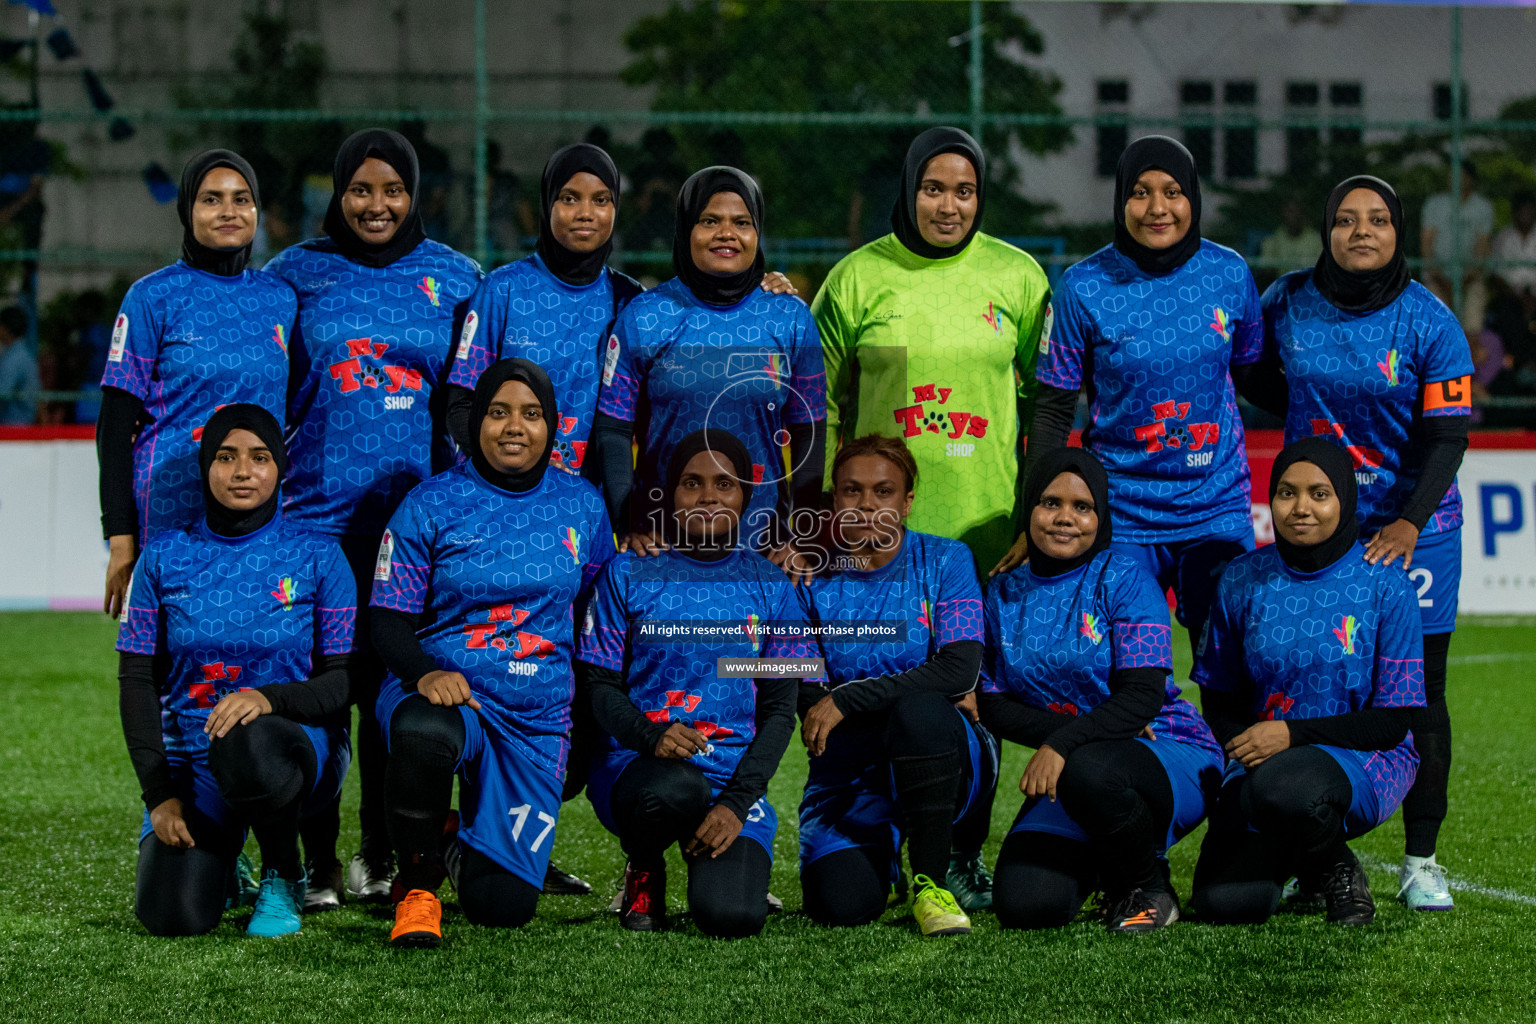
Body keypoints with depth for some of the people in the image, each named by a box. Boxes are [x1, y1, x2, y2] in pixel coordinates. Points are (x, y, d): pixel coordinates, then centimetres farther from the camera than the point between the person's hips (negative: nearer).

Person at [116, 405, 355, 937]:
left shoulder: (317, 556, 0)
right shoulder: (165, 557, 5)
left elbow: (346, 680, -4)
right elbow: (136, 681, 5)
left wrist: (271, 698, -25)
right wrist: (159, 793, -5)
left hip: (299, 742, -2)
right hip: (190, 762, 2)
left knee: (248, 746, -40)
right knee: (172, 915, -21)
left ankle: (283, 878, -9)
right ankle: (217, 862, 18)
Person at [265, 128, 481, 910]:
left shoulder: (452, 278, 9)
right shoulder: (296, 275, 6)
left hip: (418, 515, 1)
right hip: (318, 513, -1)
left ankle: (380, 856, 15)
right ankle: (316, 859, 7)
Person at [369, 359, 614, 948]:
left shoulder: (582, 506, 7)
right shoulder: (430, 506, -1)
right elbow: (389, 624, -3)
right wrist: (425, 673, -24)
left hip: (538, 717, 2)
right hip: (440, 690, -2)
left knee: (504, 906, -7)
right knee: (425, 735, -43)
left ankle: (470, 848, 32)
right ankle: (419, 881, -14)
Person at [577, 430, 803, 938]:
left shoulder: (770, 587, 11)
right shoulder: (629, 574, 8)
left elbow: (779, 709, 7)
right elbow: (601, 685, 4)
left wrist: (737, 802, -8)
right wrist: (651, 735, -19)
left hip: (737, 776, 1)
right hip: (636, 764, -1)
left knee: (731, 916, -26)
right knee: (673, 790, -40)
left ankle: (723, 871, 15)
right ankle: (644, 868, -2)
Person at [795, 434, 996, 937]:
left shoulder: (944, 561, -1)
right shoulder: (813, 580, 2)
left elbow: (960, 670, -15)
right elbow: (808, 700, -3)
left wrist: (847, 699, -19)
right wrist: (929, 690, -11)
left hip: (944, 758, -1)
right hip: (848, 772, 2)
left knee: (921, 711, -37)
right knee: (844, 904, -24)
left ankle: (932, 882, -19)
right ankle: (880, 855, 16)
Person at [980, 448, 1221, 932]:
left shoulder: (1124, 579, -6)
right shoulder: (1006, 595, 9)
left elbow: (1143, 696, -14)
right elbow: (995, 706, 4)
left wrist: (1065, 744, -29)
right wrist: (1087, 726, -12)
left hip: (1170, 756, -4)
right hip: (1065, 770, 4)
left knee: (1088, 770, -41)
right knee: (1022, 905, -20)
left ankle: (1150, 887, -9)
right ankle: (1103, 863, 17)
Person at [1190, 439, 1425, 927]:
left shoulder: (1384, 585, -7)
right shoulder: (1242, 579, 2)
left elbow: (1392, 723, -9)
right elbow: (1218, 698, 10)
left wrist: (1292, 733, -20)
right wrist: (1247, 749, -12)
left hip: (1366, 759, -3)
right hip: (1262, 756, 3)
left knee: (1282, 790, -39)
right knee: (1222, 901, -20)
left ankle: (1336, 866, -3)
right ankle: (1288, 852, 16)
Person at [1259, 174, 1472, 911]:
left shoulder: (1430, 323, -8)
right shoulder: (1289, 302, -1)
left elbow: (1447, 436, -10)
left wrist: (1409, 523, -22)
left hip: (1414, 526, -1)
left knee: (1418, 694, 0)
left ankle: (1421, 859, 9)